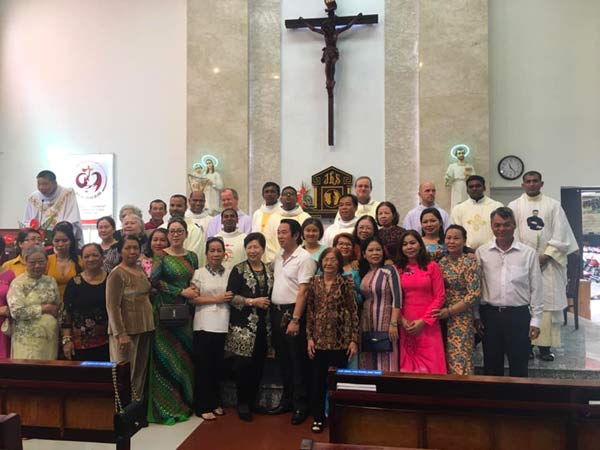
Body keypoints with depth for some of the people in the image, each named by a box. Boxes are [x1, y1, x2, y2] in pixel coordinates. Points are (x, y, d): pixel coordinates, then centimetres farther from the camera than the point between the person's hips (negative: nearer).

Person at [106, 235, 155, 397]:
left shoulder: (141, 270, 10)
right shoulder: (117, 274, -12)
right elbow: (112, 306, -16)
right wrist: (121, 334, -21)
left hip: (144, 329, 7)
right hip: (127, 330, -7)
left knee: (140, 372, 16)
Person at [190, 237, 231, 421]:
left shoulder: (229, 273, 9)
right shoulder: (199, 273, 0)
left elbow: (233, 296, 13)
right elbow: (193, 299, -6)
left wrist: (230, 298, -6)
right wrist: (216, 299, -10)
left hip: (223, 325, 3)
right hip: (204, 325, -3)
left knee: (217, 365, 12)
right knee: (203, 366, 3)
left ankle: (215, 402, 27)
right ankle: (203, 406, 15)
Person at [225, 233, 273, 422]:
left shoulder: (269, 271, 11)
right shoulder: (239, 270, -3)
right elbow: (230, 296, -9)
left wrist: (269, 303, 3)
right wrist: (252, 301, -15)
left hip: (263, 325, 4)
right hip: (243, 325, -4)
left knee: (259, 364, 8)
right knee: (243, 364, -2)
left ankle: (253, 399, 25)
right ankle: (242, 402, 14)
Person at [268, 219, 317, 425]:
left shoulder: (304, 258, -12)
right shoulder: (278, 257, 11)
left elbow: (302, 292, -16)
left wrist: (295, 320, -19)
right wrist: (273, 312, 10)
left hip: (293, 312, -7)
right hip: (276, 311, 8)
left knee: (298, 360, 2)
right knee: (282, 358, 16)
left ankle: (301, 405, 15)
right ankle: (287, 400, 30)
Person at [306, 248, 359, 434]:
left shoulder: (346, 283, -4)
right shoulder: (314, 282, 3)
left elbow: (354, 312, -4)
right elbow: (309, 311, 4)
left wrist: (354, 340, -7)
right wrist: (309, 337, 0)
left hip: (341, 340, -2)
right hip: (319, 339, 2)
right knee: (317, 380, 8)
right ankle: (318, 417, 23)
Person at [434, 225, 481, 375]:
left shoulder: (469, 263, -6)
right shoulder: (441, 262, 9)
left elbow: (474, 295, -13)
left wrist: (449, 311, -16)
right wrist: (438, 311, 0)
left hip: (461, 320, -5)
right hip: (441, 319, 5)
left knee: (459, 362, -2)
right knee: (444, 362, 8)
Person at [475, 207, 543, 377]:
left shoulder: (529, 253, -1)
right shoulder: (481, 252, 1)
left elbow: (536, 289, 2)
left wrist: (536, 320, -1)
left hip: (519, 315, -1)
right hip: (490, 314, 1)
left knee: (519, 365, 10)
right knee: (492, 365, 13)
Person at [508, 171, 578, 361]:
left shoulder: (553, 205, 9)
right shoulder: (514, 206, 7)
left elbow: (560, 233, 2)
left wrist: (547, 255, -9)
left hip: (548, 262, 1)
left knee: (548, 302, -2)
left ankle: (545, 345, 3)